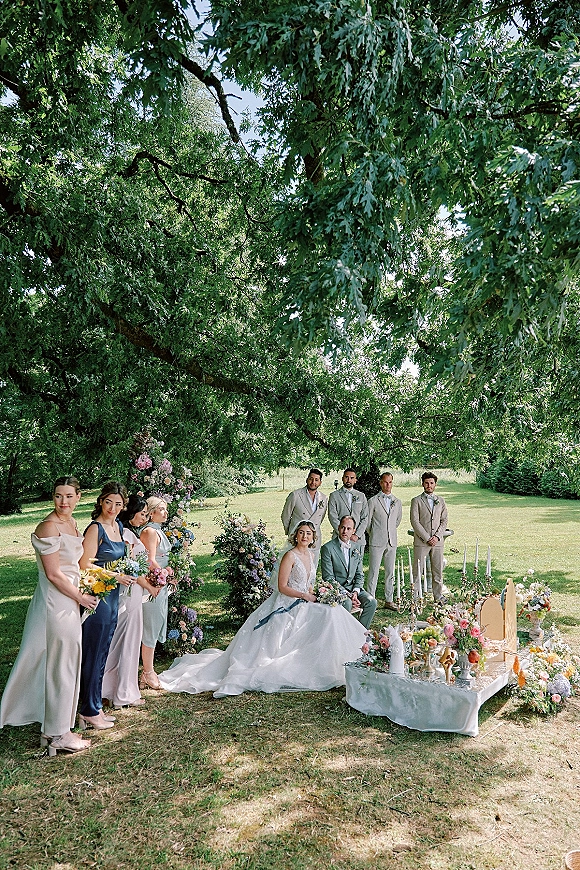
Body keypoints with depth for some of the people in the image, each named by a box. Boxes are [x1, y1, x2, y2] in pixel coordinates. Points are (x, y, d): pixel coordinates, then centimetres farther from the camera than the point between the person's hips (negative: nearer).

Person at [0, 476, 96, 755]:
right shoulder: (49, 527, -19)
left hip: (70, 601, 9)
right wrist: (81, 597, -10)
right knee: (61, 665, 3)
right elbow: (53, 575, -19)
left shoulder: (71, 522, 8)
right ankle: (58, 734, 18)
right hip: (56, 603, -9)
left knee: (65, 663, 17)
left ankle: (55, 726, 31)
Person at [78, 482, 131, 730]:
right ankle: (89, 712, 14)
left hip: (112, 597, 8)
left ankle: (95, 707, 27)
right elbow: (85, 566, -18)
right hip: (97, 596, -8)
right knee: (94, 654, 2)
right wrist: (115, 577, -16)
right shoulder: (95, 528, -15)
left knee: (102, 654, 15)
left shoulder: (117, 526, 10)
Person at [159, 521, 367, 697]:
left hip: (304, 604, 8)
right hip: (287, 606, -8)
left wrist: (313, 597, 3)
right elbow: (282, 587, -17)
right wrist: (305, 596, -17)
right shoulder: (290, 556, -15)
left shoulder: (310, 554, 11)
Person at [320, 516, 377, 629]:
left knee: (371, 601, -18)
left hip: (353, 588, 5)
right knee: (347, 603, -33)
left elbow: (359, 575, 12)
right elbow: (328, 578, -12)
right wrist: (347, 594, -19)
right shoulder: (328, 548, -9)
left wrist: (355, 592, -8)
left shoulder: (356, 548, 9)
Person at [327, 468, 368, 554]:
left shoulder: (361, 496, 15)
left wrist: (357, 535, -4)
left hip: (358, 539, 2)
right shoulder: (334, 495, 6)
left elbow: (365, 518, 9)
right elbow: (333, 517, -3)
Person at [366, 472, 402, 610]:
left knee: (390, 572, 8)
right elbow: (367, 521, 2)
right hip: (377, 542, -4)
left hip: (392, 542, 4)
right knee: (373, 572, -3)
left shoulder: (397, 502, 10)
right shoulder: (373, 501, -3)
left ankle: (389, 600, 17)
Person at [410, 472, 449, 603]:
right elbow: (415, 522, -6)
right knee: (417, 571, -1)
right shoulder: (416, 501, 1)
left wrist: (437, 536, -5)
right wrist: (427, 538, -11)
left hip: (437, 542, 3)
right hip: (421, 541, -3)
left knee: (438, 570, 8)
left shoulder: (441, 501, 13)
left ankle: (438, 595, 19)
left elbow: (444, 521, 9)